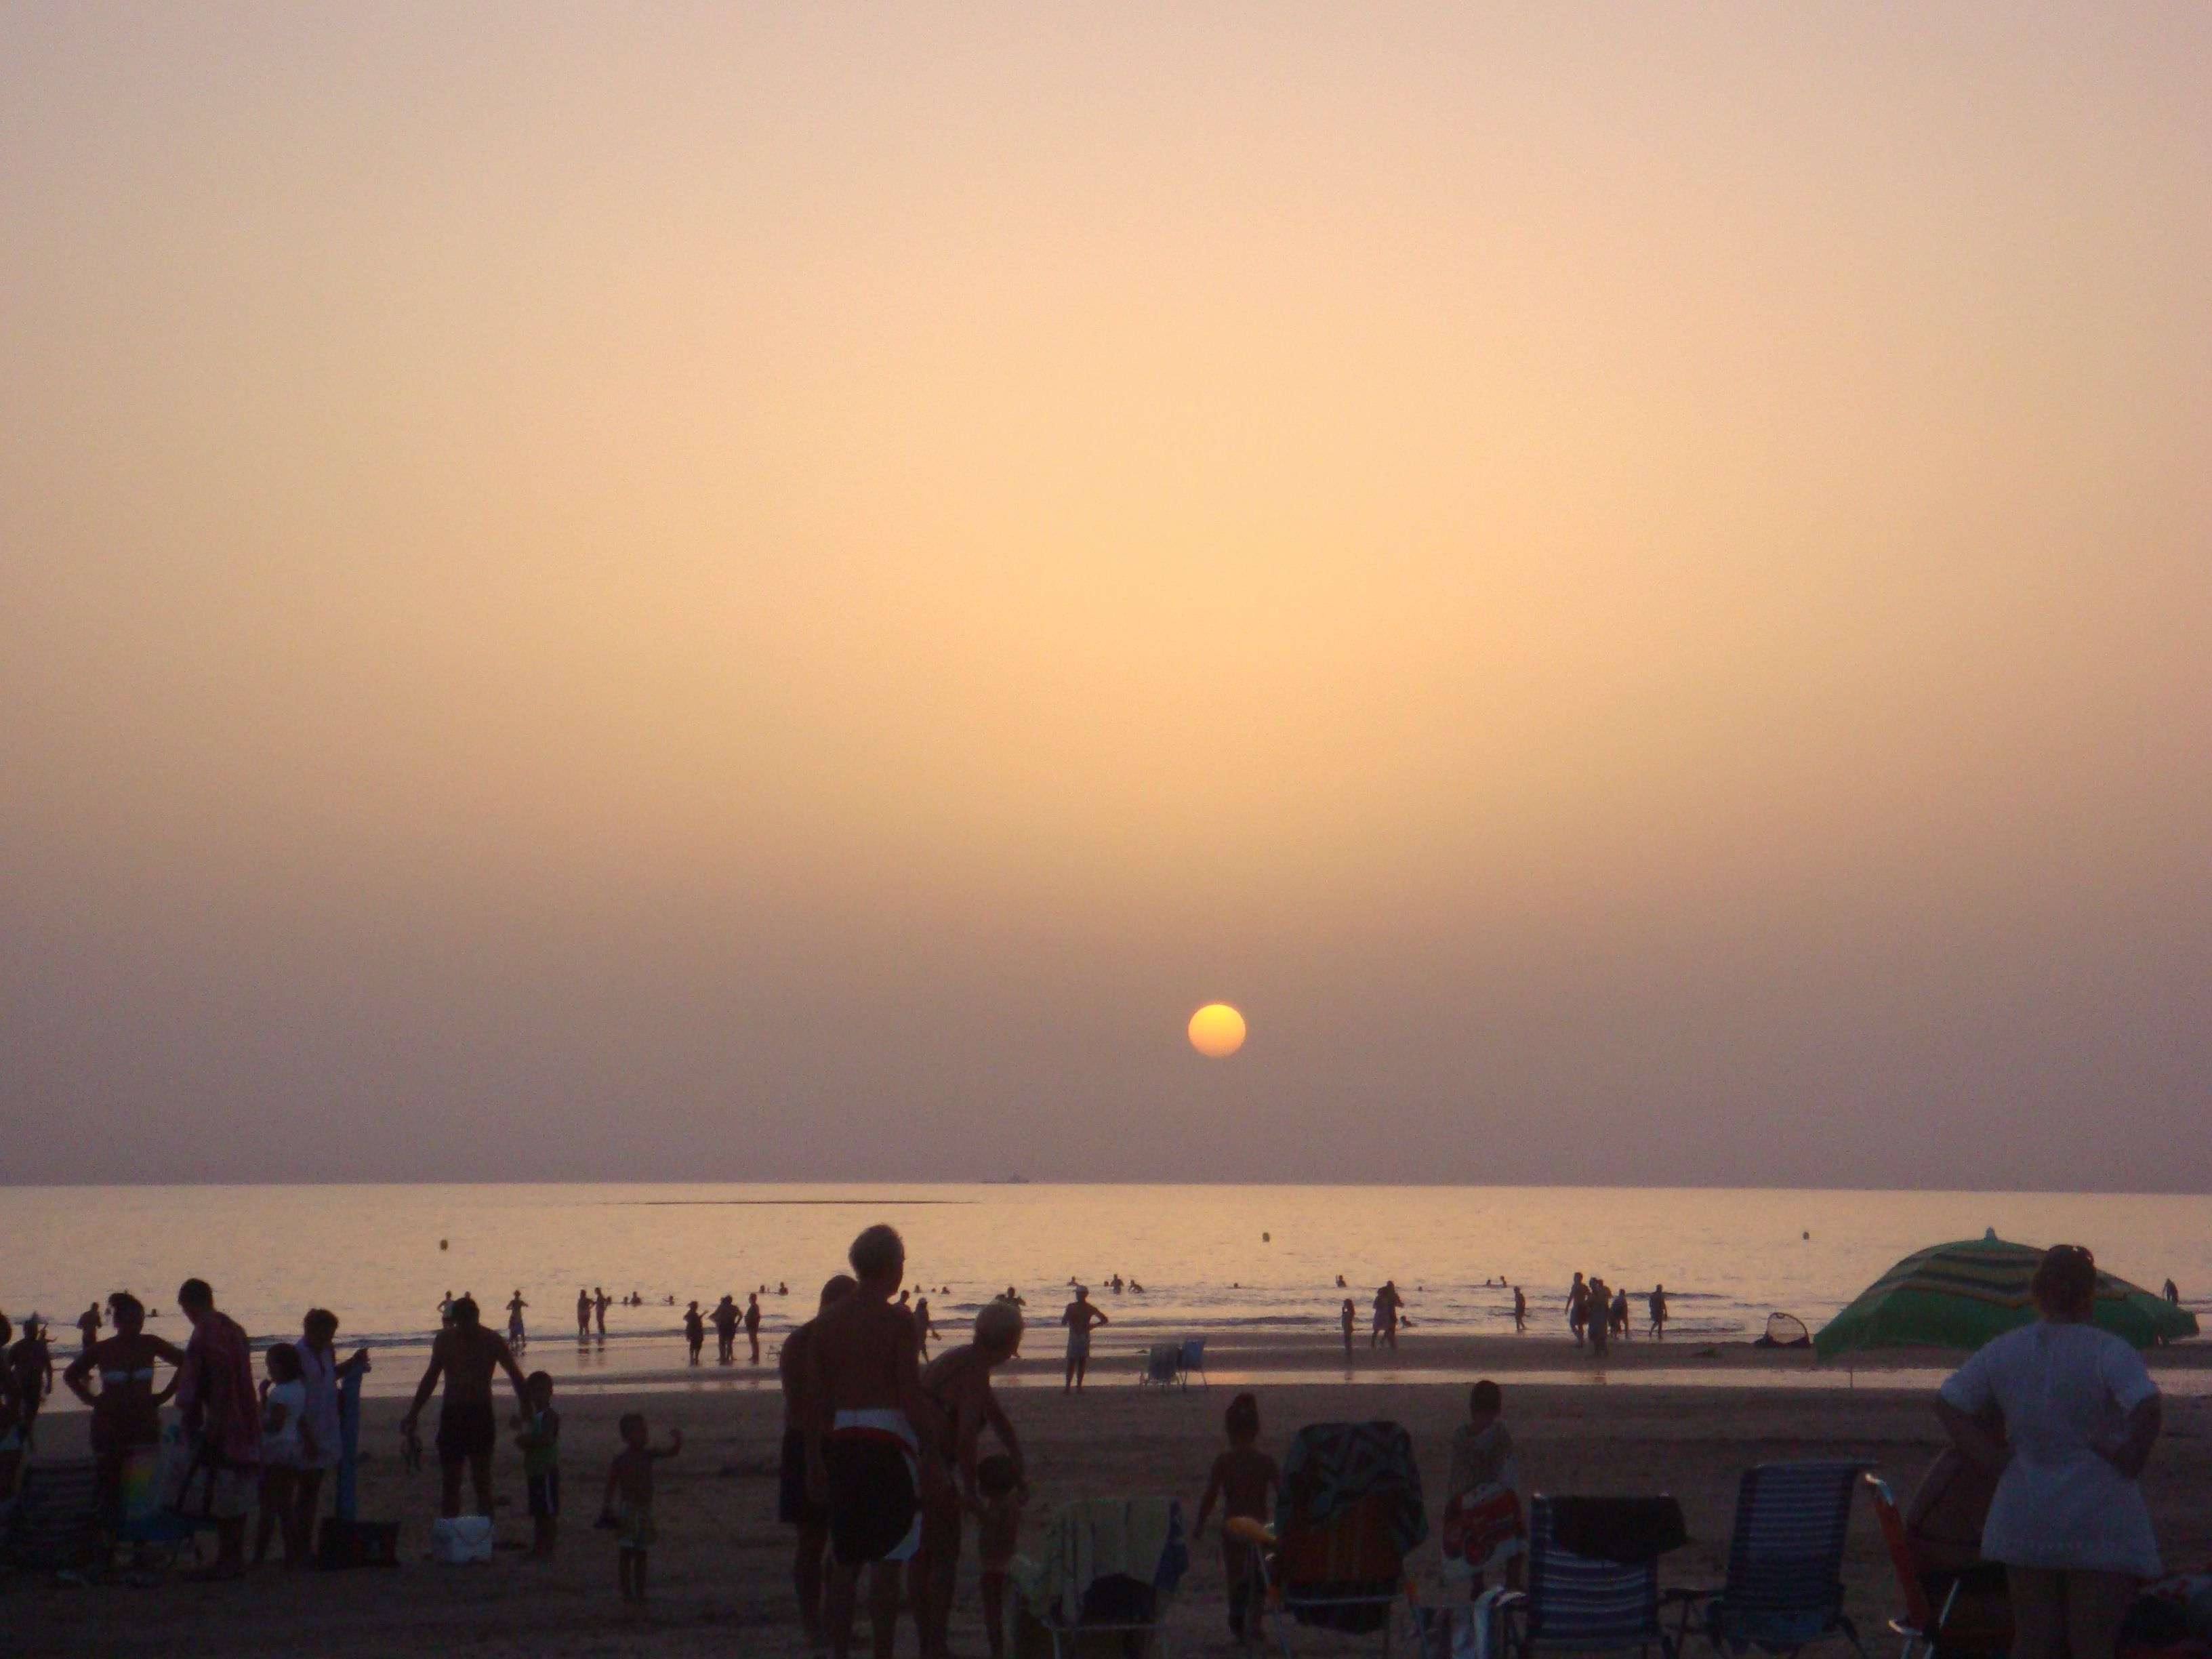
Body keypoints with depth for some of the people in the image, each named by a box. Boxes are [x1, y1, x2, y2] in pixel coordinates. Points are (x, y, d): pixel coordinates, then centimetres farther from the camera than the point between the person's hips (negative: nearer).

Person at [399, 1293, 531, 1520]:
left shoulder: (491, 1342, -4)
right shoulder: (445, 1340, 5)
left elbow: (517, 1378, -2)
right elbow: (430, 1378, 16)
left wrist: (527, 1414, -9)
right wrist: (413, 1414, 18)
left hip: (481, 1415, -3)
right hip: (452, 1414, 3)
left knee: (482, 1480, -1)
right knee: (450, 1482, 3)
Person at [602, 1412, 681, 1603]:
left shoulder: (649, 1455, 7)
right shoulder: (620, 1459, -7)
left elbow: (671, 1452, 2)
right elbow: (611, 1485, -6)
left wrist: (677, 1440, -18)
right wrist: (607, 1508, -12)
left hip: (645, 1510, 5)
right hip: (628, 1510, -5)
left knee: (641, 1555, 9)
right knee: (626, 1554, -3)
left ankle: (640, 1592, 14)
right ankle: (627, 1592, 1)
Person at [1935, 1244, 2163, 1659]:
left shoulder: (2004, 1351, 6)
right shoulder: (2109, 1352, -11)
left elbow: (1948, 1403, 8)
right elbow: (2147, 1409, -27)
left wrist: (1998, 1463, 6)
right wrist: (2128, 1462, -11)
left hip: (2024, 1520, 4)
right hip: (2101, 1523, -4)